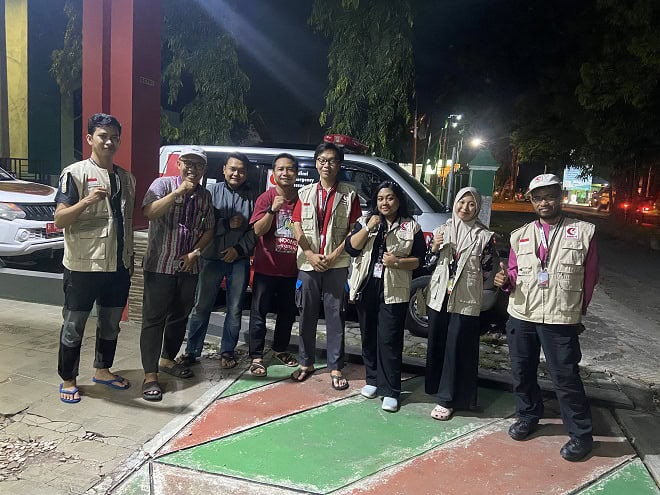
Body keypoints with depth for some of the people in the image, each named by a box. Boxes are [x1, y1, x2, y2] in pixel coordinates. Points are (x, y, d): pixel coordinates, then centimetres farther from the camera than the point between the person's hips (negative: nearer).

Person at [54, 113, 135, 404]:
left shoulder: (127, 178, 10)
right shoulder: (75, 173, -8)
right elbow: (59, 220, -14)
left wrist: (129, 259, 16)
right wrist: (86, 201, -30)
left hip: (118, 265, 6)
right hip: (83, 265, -5)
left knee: (111, 322, 16)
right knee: (74, 325, 7)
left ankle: (103, 370, 34)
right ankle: (68, 380, 23)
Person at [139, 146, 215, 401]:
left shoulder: (205, 196, 10)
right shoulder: (163, 184, -4)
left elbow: (209, 230, 12)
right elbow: (149, 211, -21)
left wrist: (195, 253, -3)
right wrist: (180, 191, -24)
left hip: (188, 267, 5)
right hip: (160, 265, -5)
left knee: (180, 316, 14)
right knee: (154, 318, -2)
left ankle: (167, 360, 32)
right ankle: (150, 375, 2)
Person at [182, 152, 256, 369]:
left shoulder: (252, 197, 3)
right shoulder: (212, 191, 1)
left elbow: (256, 230, -1)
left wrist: (239, 248, -12)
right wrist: (227, 224, -14)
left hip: (239, 260, 1)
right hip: (212, 257, -1)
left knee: (235, 309, 8)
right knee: (202, 306, 6)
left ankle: (227, 351, 22)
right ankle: (192, 351, 17)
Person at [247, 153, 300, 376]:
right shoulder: (266, 198, -6)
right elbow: (258, 230, -14)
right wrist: (272, 210, -29)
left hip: (291, 268, 4)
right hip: (266, 267, -3)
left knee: (287, 311, 15)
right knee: (259, 312, 1)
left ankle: (280, 349, 32)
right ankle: (256, 357, 10)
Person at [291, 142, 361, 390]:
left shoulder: (349, 194, 4)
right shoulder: (305, 193, 10)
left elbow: (354, 229, -2)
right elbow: (297, 227, 3)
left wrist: (334, 255, -11)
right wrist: (311, 255, -9)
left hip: (337, 265, -2)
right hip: (308, 264, 2)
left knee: (335, 315, 2)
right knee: (306, 314, 8)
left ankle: (336, 367, 11)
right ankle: (306, 363, 22)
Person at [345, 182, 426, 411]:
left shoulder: (411, 227, 2)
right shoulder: (365, 221, 8)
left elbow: (418, 259, 1)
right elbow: (350, 248, -3)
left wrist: (398, 262, -16)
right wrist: (368, 227, -14)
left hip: (393, 291, -3)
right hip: (366, 287, 3)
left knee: (389, 340, -4)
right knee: (369, 336, 12)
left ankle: (390, 390, 4)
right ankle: (373, 379, 28)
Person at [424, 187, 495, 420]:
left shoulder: (484, 235, -2)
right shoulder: (441, 230, 7)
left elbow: (486, 271, 2)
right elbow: (428, 264, 10)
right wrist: (434, 248, -7)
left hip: (465, 300, -4)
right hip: (439, 296, 4)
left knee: (457, 348, -1)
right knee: (436, 344, 12)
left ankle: (448, 399, 8)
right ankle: (437, 387, 30)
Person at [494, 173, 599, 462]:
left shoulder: (583, 232, -1)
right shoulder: (520, 235, 8)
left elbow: (590, 277, 4)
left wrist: (577, 310, 7)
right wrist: (505, 280, -9)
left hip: (561, 320, -4)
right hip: (520, 316, 4)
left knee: (565, 378, 2)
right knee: (522, 372, 15)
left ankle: (581, 435, 21)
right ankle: (528, 416, 37)